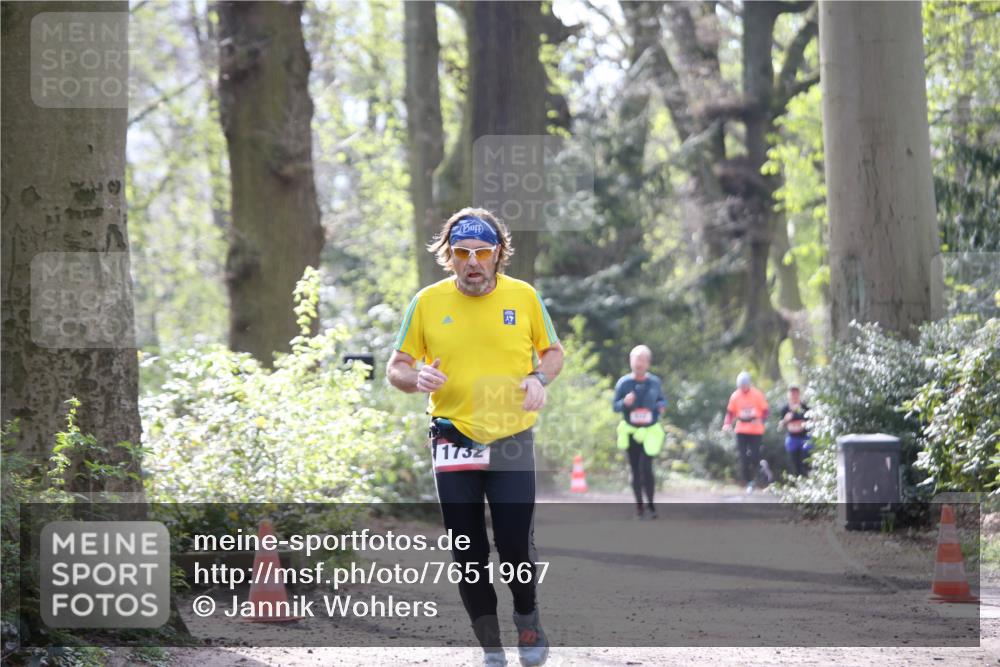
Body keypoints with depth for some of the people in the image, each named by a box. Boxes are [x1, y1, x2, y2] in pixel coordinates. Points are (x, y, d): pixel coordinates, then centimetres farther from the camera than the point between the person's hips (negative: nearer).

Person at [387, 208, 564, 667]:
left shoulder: (524, 296, -2)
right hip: (454, 440, 1)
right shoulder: (427, 302, -2)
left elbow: (553, 350, 12)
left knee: (516, 545, -5)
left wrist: (539, 378, -10)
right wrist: (417, 378, -18)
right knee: (468, 552, 3)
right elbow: (396, 368, 5)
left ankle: (528, 619, 24)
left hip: (512, 439, -1)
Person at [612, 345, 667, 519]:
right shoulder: (624, 382, -4)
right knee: (635, 471, 5)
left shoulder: (655, 382, -1)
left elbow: (662, 400, 12)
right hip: (631, 432, 1)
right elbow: (615, 406, -1)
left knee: (646, 468, -14)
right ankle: (639, 507, 16)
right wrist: (625, 402, -23)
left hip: (649, 432, -1)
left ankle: (651, 505, 0)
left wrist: (662, 406, -12)